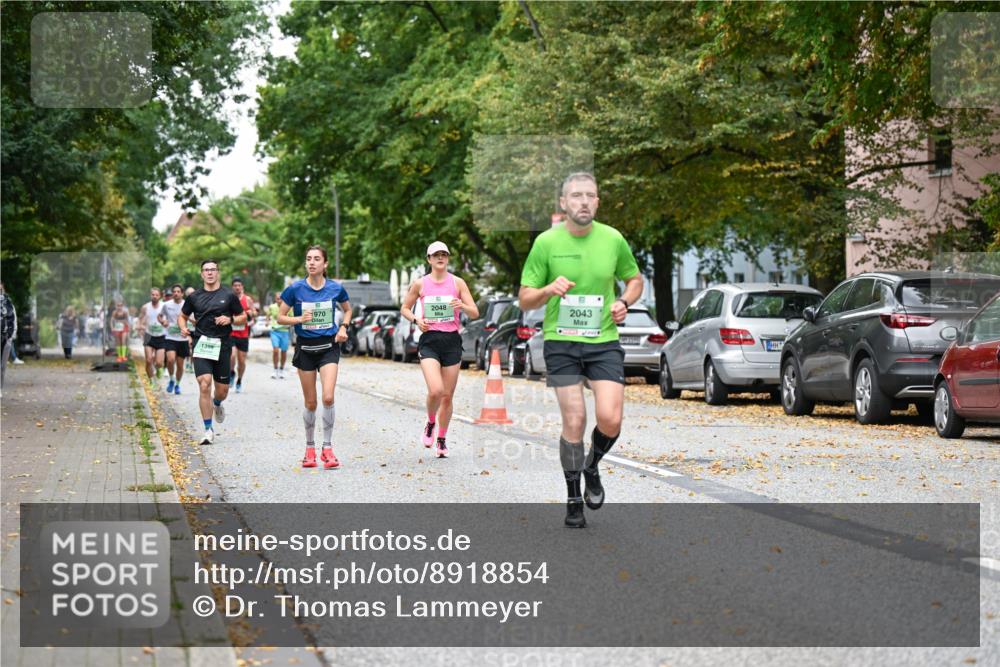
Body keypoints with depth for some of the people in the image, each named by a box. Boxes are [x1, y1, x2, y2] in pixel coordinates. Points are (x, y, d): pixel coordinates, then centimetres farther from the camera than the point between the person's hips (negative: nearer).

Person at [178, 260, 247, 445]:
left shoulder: (229, 295, 4)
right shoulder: (194, 296, 7)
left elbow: (243, 318, 9)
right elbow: (182, 316, 19)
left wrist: (230, 319, -11)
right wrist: (183, 328, -2)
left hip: (222, 345, 1)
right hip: (201, 344, 0)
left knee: (222, 389, 6)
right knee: (204, 384, -16)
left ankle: (217, 404, 46)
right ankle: (209, 430, -9)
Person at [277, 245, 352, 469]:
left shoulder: (336, 288, -2)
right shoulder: (295, 289, -6)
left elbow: (347, 310, 18)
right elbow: (280, 317, 0)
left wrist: (343, 328, 1)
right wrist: (300, 319, -17)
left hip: (329, 346, 0)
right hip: (305, 347, 0)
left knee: (328, 397, -16)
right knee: (310, 403, 6)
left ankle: (327, 448, -4)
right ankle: (310, 448, 23)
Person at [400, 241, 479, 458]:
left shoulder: (457, 282, 3)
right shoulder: (420, 284, 3)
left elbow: (475, 313, 2)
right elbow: (404, 308, 15)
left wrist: (462, 306, -20)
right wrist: (416, 320, -6)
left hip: (452, 341, 1)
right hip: (429, 341, -1)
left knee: (448, 396, 5)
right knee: (435, 390, -20)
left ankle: (442, 440, 22)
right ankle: (430, 423, 11)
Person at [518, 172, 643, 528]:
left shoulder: (613, 239, 2)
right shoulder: (546, 242, -3)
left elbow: (634, 278, 19)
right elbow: (525, 298, 0)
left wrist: (624, 302, -2)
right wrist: (549, 290, -21)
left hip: (604, 341, 1)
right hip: (561, 342, -1)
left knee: (610, 420, -13)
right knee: (574, 421, -5)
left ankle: (592, 466, 20)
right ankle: (573, 499, 13)